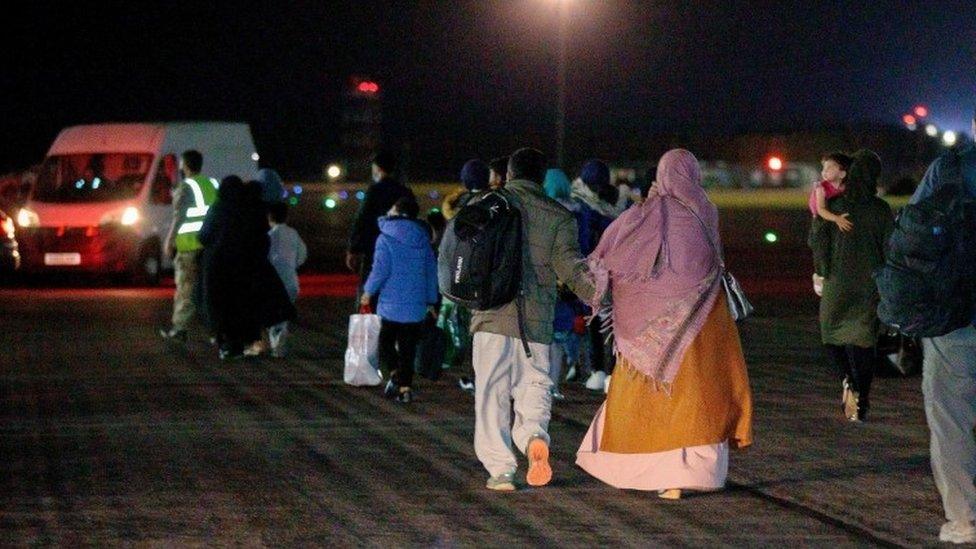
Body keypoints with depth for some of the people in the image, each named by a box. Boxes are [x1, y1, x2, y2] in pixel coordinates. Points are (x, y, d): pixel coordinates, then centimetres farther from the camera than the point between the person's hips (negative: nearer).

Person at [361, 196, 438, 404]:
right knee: (408, 346, 7)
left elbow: (380, 269, -12)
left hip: (392, 302, -4)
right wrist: (431, 300, 20)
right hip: (417, 305, 4)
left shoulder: (386, 238, -8)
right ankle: (405, 387, 2)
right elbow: (432, 270, 12)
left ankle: (394, 374, -11)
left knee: (386, 340, 11)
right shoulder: (423, 239, 7)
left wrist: (369, 291, 4)